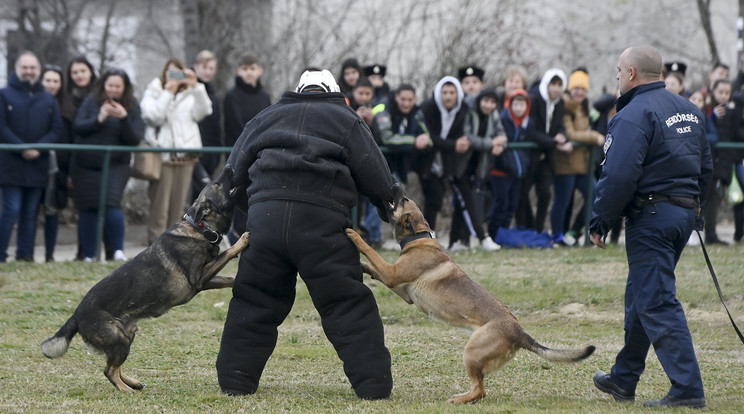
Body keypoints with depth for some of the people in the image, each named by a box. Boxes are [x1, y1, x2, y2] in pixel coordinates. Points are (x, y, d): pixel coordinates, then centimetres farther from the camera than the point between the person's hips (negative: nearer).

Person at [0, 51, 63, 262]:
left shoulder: (48, 99, 11)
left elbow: (57, 130, 5)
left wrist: (38, 148, -11)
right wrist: (22, 149, -15)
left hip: (38, 164, 4)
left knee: (30, 212, 7)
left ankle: (25, 255, 11)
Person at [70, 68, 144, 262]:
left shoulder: (132, 108, 0)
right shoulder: (91, 102, 2)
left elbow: (135, 139, -8)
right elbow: (77, 127, -5)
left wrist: (124, 118, -23)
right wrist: (99, 119, -18)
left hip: (115, 165, -2)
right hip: (85, 164, 2)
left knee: (111, 204, -20)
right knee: (88, 209, 3)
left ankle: (119, 251, -11)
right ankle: (88, 256, 11)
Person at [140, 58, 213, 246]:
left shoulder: (189, 96, 16)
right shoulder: (153, 94, 9)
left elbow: (202, 112, -1)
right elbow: (154, 116, -8)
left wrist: (195, 86, -7)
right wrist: (168, 93, -12)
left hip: (185, 156, 3)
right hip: (161, 156, -3)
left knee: (178, 207, 5)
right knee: (159, 206, -7)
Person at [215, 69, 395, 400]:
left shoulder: (266, 119, 24)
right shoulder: (345, 120, 14)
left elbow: (234, 174, 21)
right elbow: (377, 179, 7)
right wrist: (388, 202, 24)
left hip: (265, 216, 3)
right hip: (322, 221, -3)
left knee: (254, 303, 14)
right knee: (349, 308, 0)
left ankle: (235, 382, 15)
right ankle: (373, 385, -2)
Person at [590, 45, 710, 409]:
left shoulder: (634, 115, -15)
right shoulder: (688, 110, 14)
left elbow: (619, 176, -22)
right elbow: (705, 166, 20)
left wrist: (599, 221, -12)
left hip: (651, 216, -9)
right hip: (685, 212, 9)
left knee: (656, 303, -8)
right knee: (641, 296, 20)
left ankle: (688, 389, -14)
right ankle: (623, 380, 30)